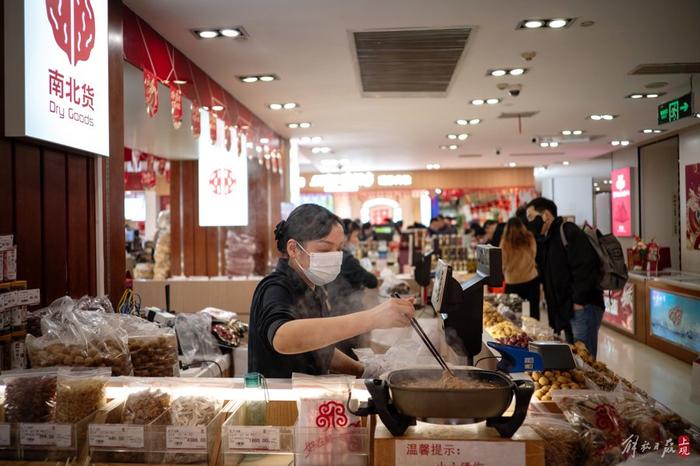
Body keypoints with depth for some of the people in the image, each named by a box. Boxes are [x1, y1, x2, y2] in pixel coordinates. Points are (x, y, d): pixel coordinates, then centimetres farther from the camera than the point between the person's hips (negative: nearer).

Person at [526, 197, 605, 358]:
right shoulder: (546, 240, 20)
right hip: (565, 311, 10)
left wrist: (579, 301, -21)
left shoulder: (568, 232, -11)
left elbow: (585, 267, -21)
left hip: (583, 308, -10)